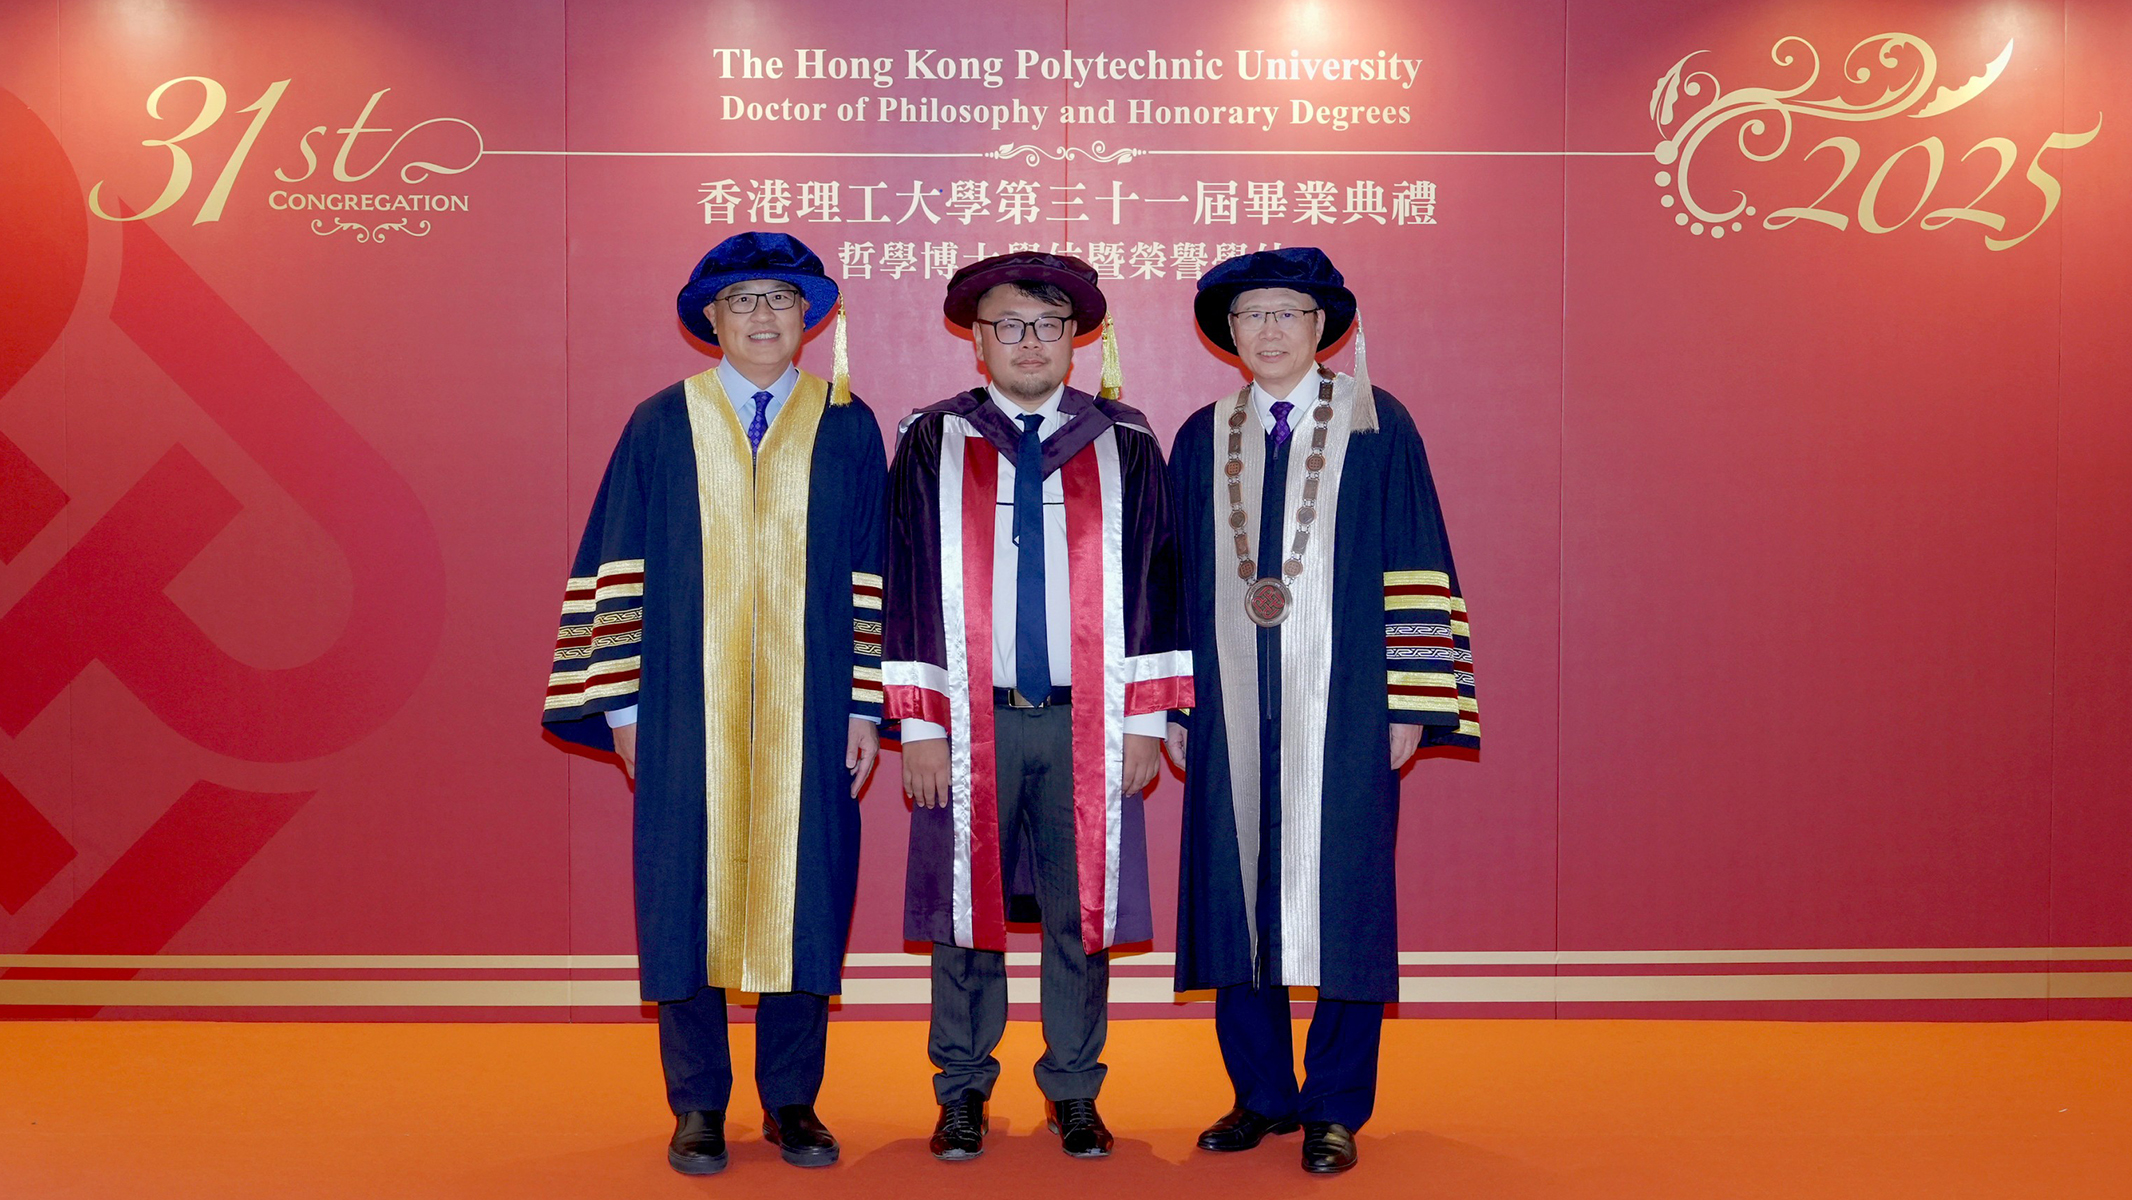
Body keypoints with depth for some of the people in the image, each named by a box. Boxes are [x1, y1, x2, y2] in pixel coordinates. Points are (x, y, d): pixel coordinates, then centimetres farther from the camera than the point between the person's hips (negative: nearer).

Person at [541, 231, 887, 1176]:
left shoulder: (848, 428, 6)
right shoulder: (661, 425, 5)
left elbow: (870, 578, 4)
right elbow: (621, 569, 3)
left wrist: (864, 706, -1)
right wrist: (622, 704, -3)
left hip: (806, 712, 0)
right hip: (689, 710, 0)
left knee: (799, 891, 5)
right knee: (690, 895, 4)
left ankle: (791, 1101, 19)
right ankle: (698, 1108, 17)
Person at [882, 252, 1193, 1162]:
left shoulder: (1124, 446, 7)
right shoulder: (932, 445, 4)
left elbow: (1152, 584, 6)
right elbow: (908, 589, 2)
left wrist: (1146, 719, 0)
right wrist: (917, 725, -4)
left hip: (1089, 724, 1)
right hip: (971, 721, 0)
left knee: (1081, 913, 6)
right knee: (967, 908, 6)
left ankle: (1074, 1093, 20)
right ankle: (962, 1093, 20)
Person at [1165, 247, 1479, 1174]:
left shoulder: (1376, 426, 3)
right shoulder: (1202, 440, 11)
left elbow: (1414, 567, -1)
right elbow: (1177, 581, 12)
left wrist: (1411, 705, -7)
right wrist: (1172, 707, 7)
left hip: (1340, 708, -3)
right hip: (1232, 713, 3)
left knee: (1343, 897, 0)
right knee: (1237, 893, 6)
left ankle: (1335, 1108, 13)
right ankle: (1261, 1094, 21)